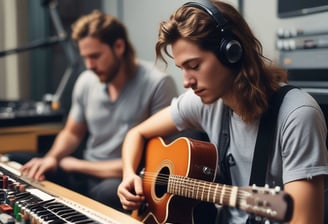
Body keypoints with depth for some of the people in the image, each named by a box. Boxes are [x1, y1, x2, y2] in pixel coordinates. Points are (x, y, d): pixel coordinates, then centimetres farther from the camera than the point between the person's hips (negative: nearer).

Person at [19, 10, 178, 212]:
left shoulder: (158, 84, -15)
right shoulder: (86, 82, 4)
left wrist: (80, 165, -13)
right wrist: (52, 158, -7)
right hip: (85, 174, 6)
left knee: (108, 193, -37)